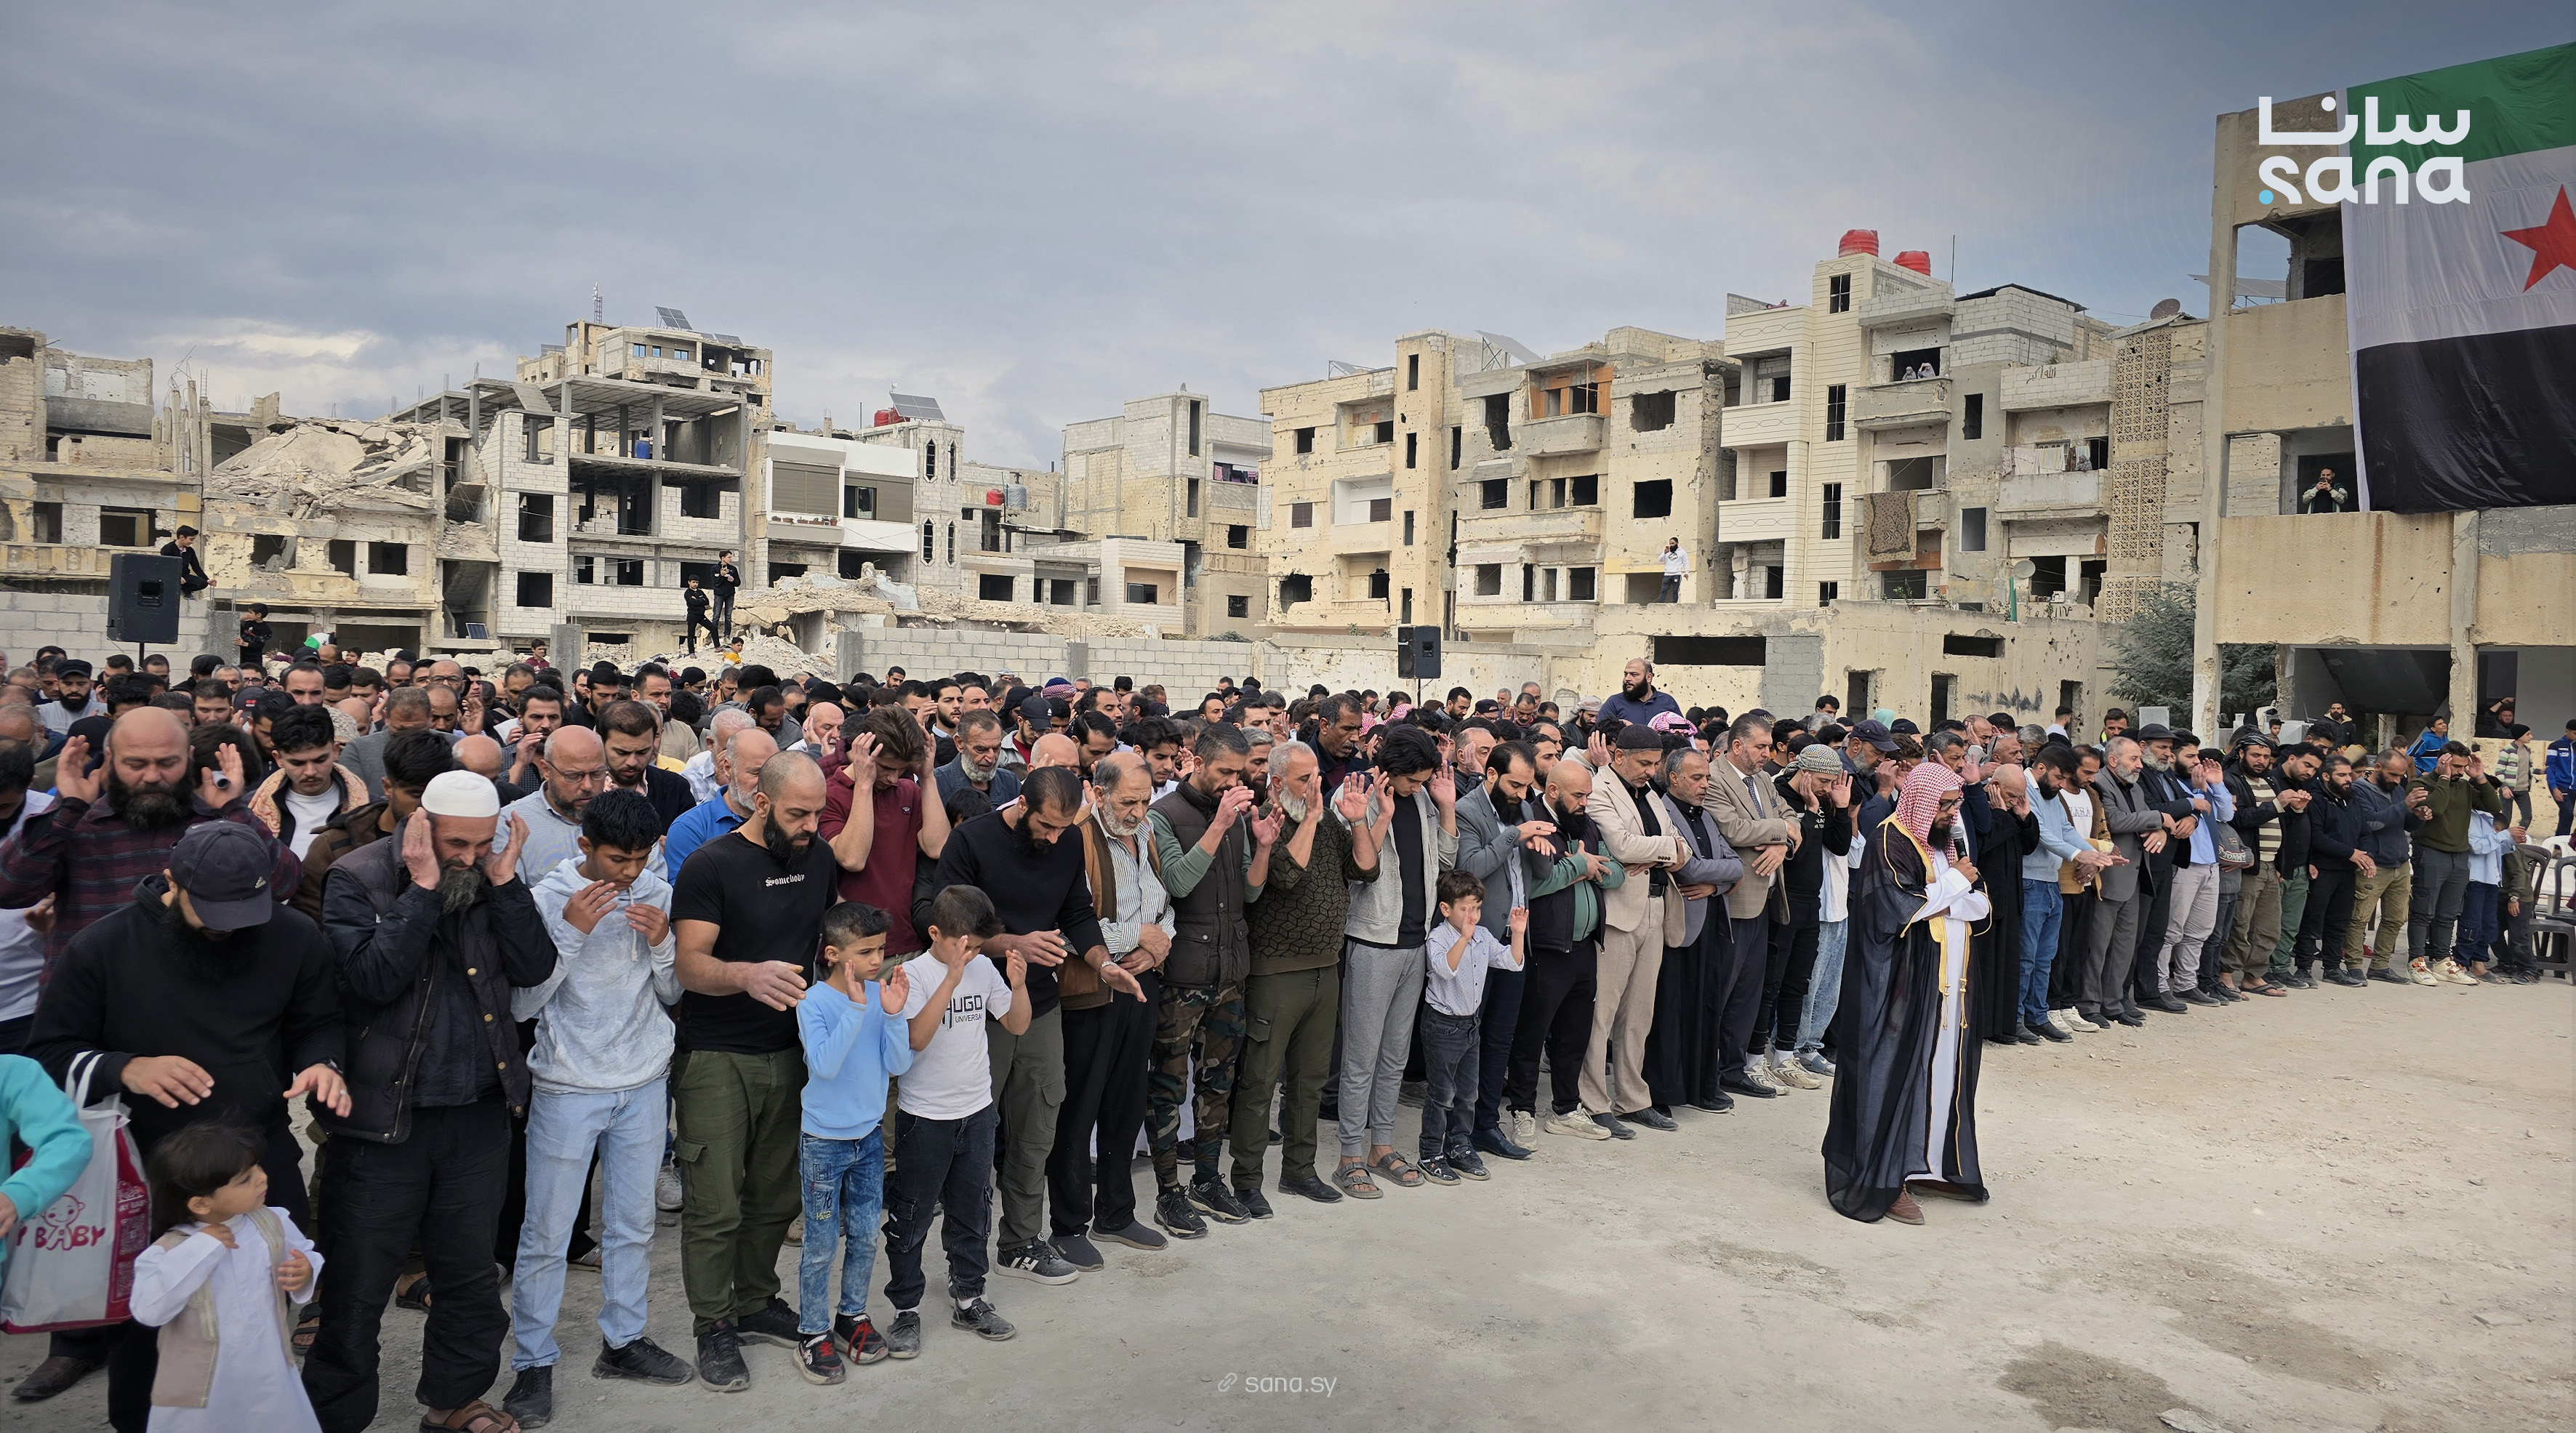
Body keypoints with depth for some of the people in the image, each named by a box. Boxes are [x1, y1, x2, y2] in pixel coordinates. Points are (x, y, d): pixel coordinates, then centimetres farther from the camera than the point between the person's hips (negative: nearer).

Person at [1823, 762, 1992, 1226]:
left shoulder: (1947, 841, 13)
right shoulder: (1891, 842, -12)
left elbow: (1982, 906, 9)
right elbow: (1897, 910, -22)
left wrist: (1933, 899, -13)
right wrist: (1954, 883, -11)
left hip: (1949, 981, 8)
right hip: (1903, 984, -8)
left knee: (1942, 1071, 11)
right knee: (1897, 1073, -3)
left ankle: (1927, 1164, 22)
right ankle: (1885, 1179, 4)